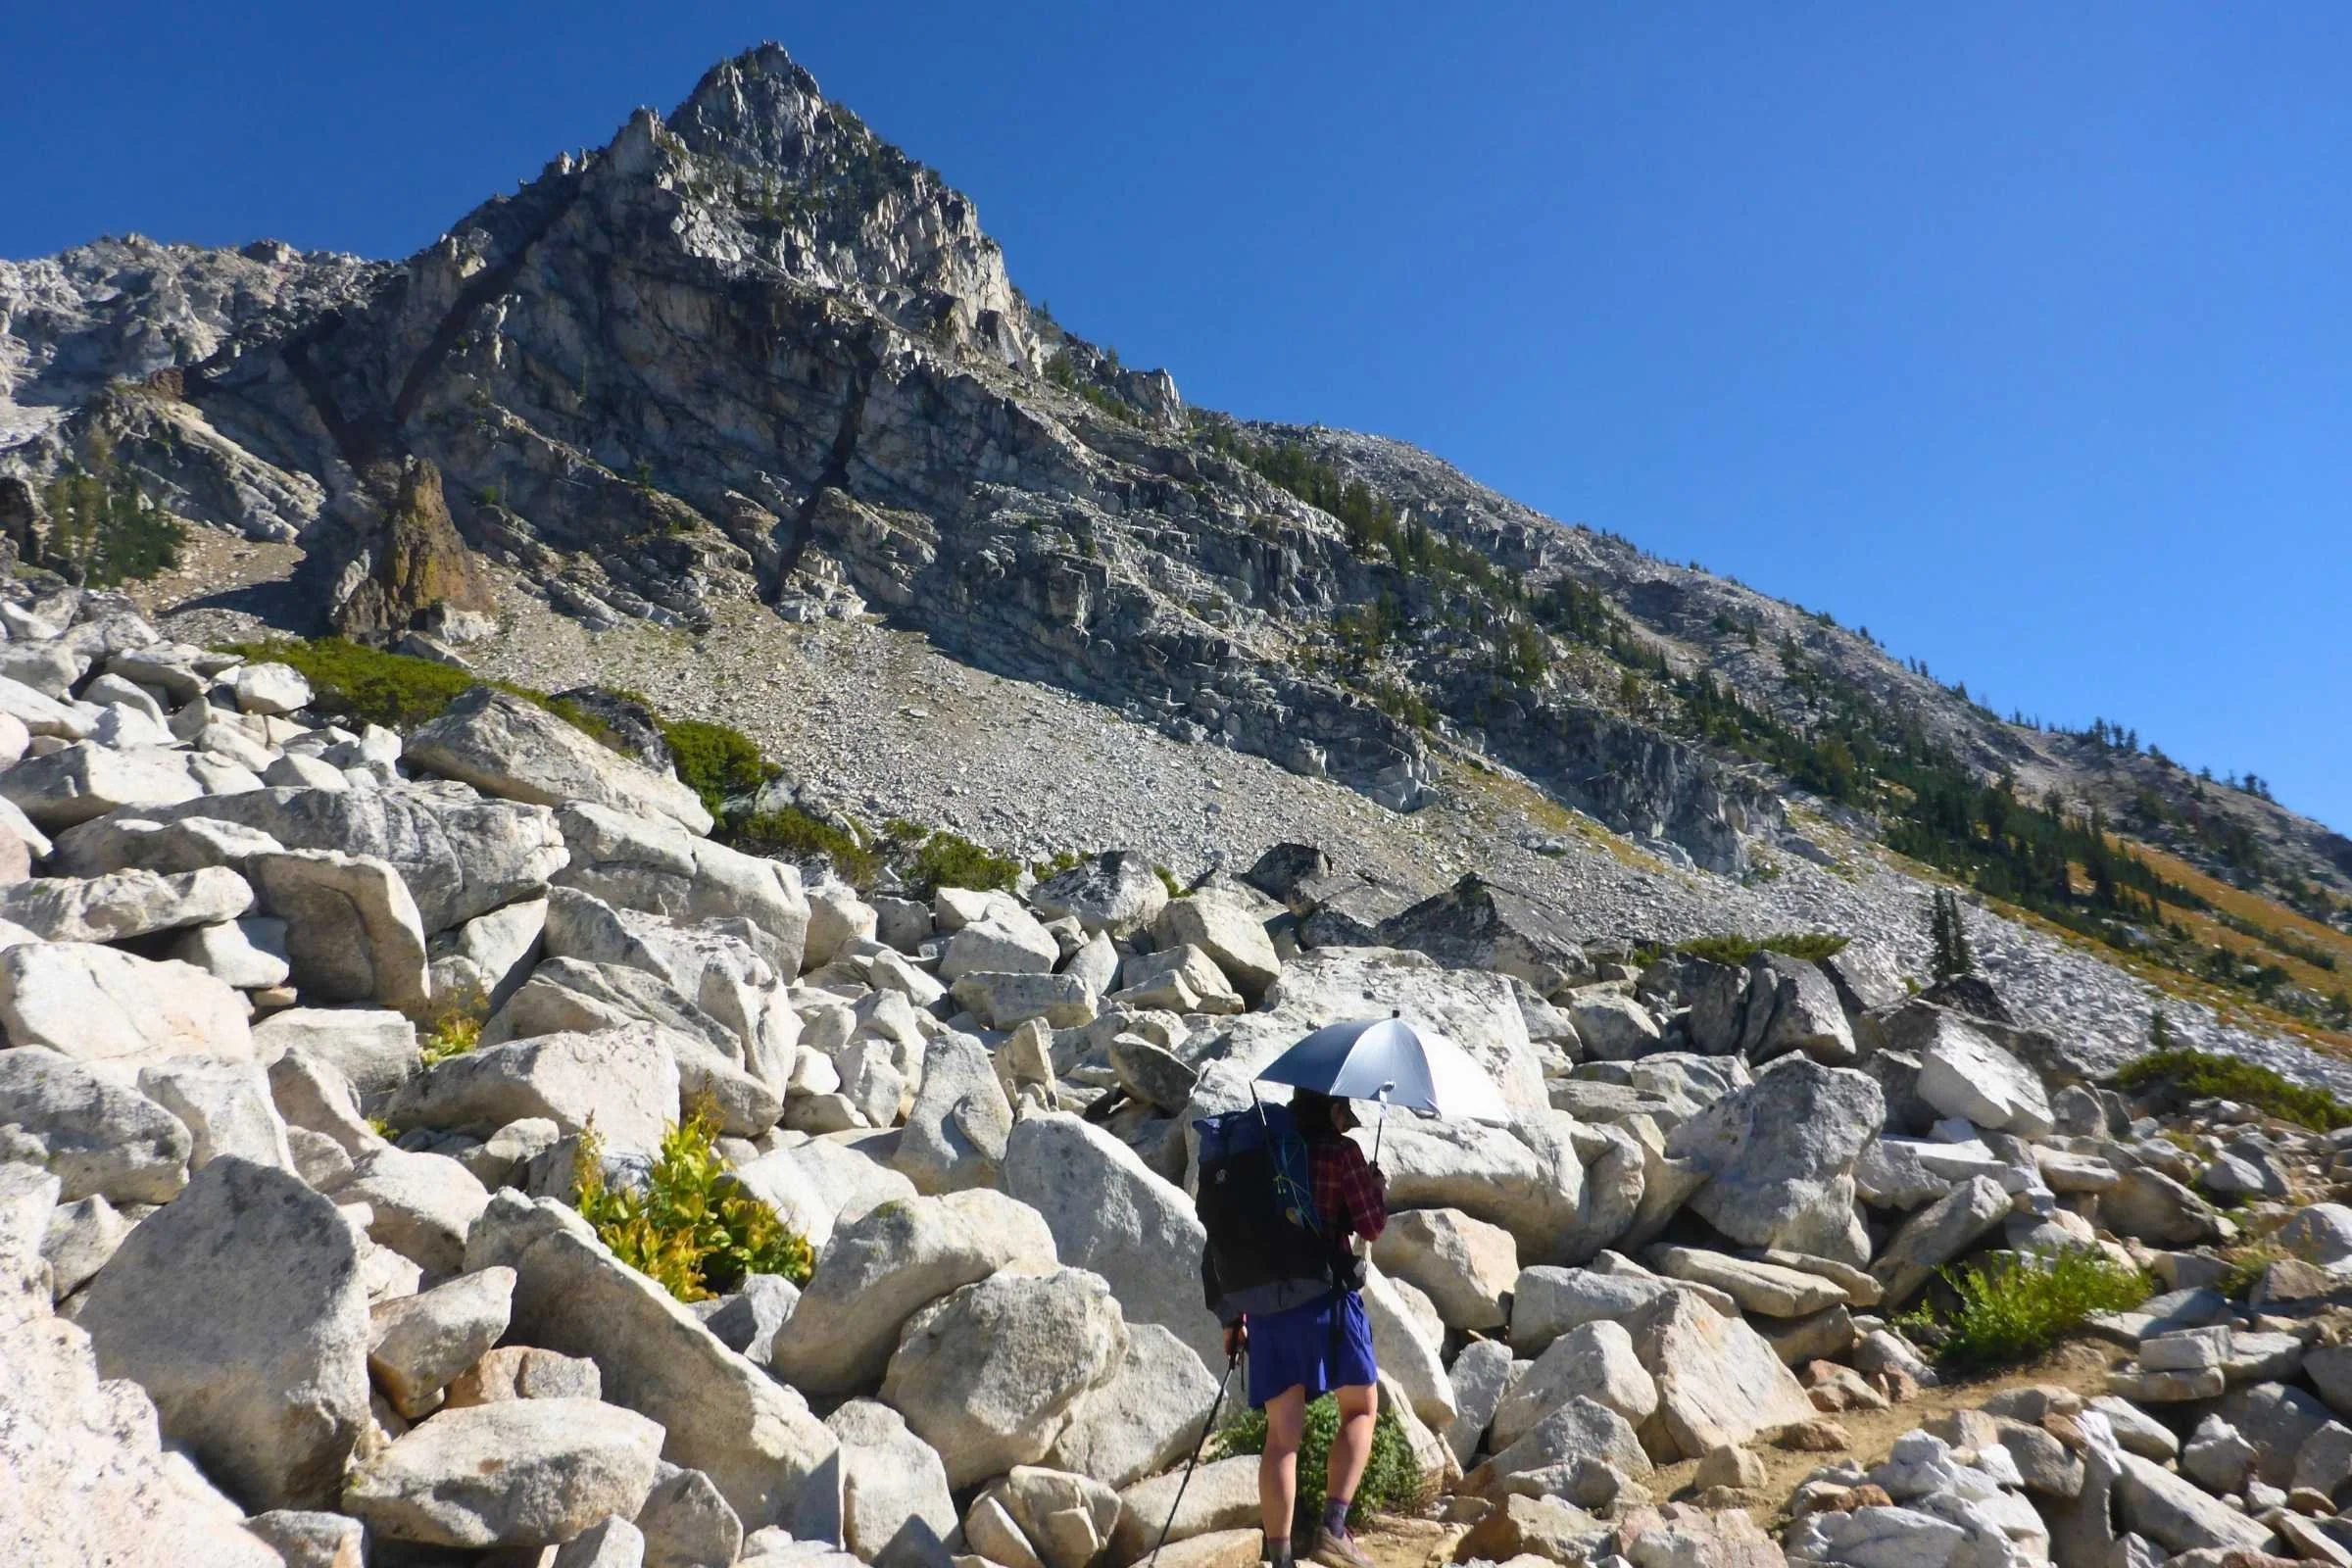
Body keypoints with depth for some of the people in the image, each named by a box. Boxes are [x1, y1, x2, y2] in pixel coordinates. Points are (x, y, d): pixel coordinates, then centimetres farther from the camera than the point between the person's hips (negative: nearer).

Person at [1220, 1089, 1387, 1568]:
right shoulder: (1342, 1152, -5)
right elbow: (1371, 1226, -3)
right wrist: (1378, 1188, 18)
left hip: (1266, 1303, 5)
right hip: (1327, 1297, -4)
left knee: (1282, 1435, 7)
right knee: (1360, 1408, 15)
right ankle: (1332, 1527, 1)